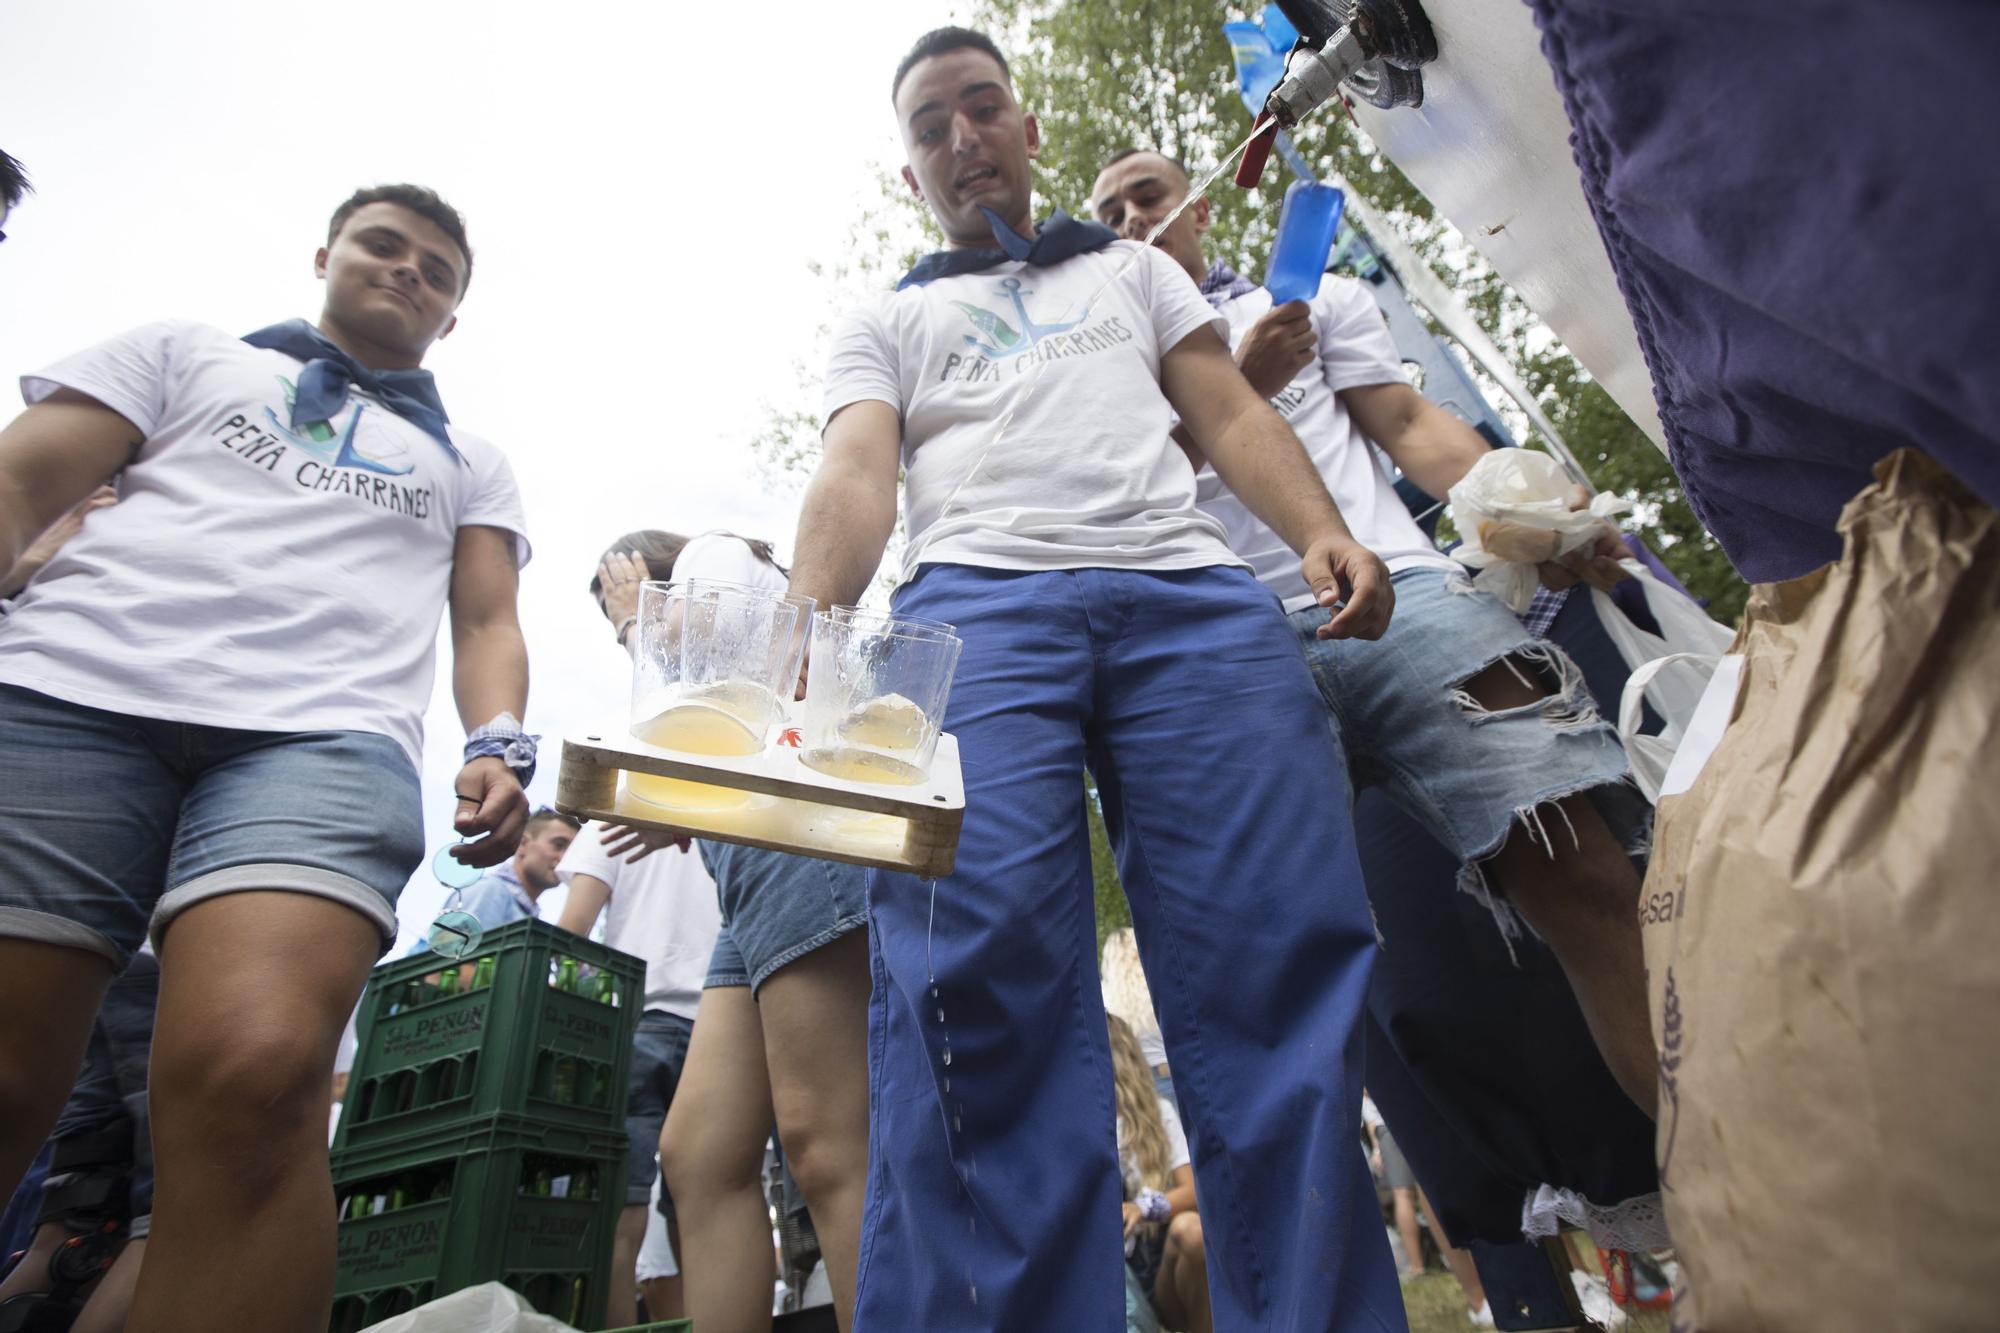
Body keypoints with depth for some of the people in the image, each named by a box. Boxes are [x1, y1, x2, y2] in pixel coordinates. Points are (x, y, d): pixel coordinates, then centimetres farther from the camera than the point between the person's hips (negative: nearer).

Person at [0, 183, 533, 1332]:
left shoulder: (469, 462, 30)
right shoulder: (190, 353, 29)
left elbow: (488, 623, 19)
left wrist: (498, 747, -1)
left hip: (328, 737, 0)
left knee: (255, 1076, -27)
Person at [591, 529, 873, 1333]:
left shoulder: (711, 553, 16)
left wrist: (638, 617, 17)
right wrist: (680, 815, 28)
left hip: (795, 841, -10)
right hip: (761, 873, 10)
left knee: (827, 1147, -16)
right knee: (699, 1156, 0)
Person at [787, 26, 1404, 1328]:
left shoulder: (1132, 266, 35)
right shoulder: (885, 320, 30)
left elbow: (1231, 411, 21)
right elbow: (856, 475, 10)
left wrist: (1325, 530, 0)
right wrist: (806, 620, -12)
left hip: (1189, 590, 2)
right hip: (978, 602, 0)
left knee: (1284, 940, -15)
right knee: (979, 954, -22)